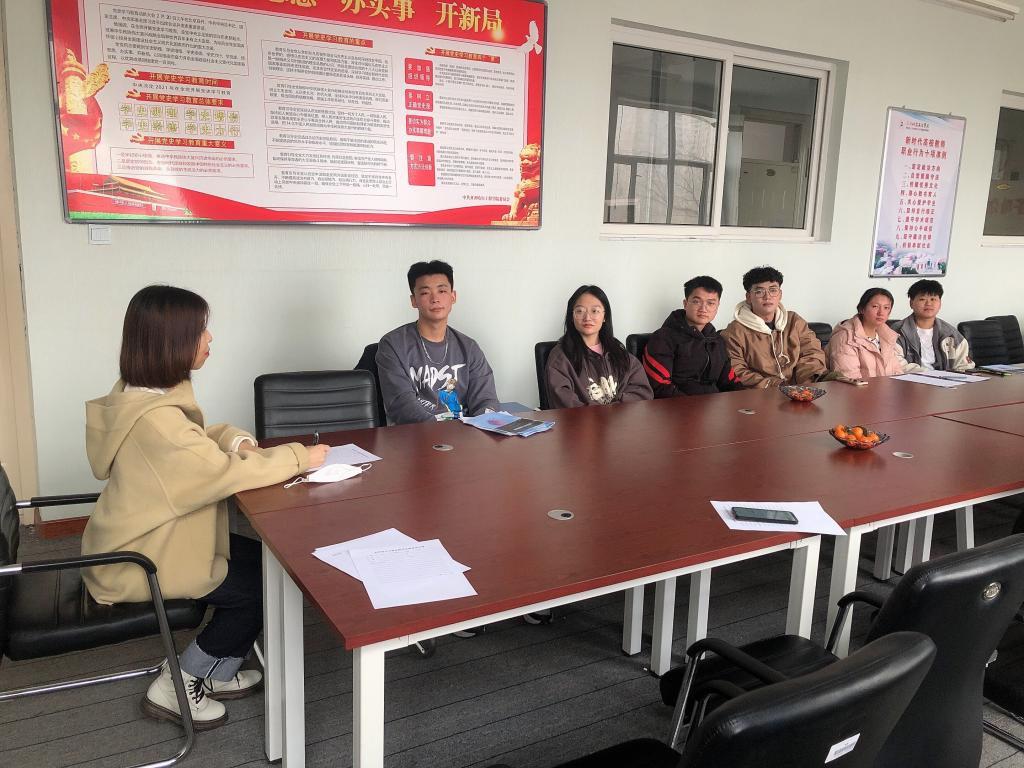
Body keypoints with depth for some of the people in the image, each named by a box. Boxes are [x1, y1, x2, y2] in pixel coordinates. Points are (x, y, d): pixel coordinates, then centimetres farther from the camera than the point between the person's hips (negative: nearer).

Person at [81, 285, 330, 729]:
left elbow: (195, 441, 14)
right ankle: (174, 689, 12)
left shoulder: (143, 393, 0)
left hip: (149, 538, 9)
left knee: (266, 559, 9)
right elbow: (226, 474, -28)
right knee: (263, 586, -1)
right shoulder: (154, 416, -32)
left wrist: (236, 441, -7)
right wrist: (300, 457, -16)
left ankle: (217, 674, 23)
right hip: (142, 562, -9)